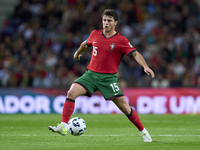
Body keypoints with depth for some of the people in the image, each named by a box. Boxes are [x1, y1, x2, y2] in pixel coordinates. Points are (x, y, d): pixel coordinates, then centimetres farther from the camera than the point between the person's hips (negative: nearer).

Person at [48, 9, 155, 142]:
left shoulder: (121, 40, -7)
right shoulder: (95, 34, 6)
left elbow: (135, 54, -13)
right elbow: (86, 44, 27)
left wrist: (145, 66, -30)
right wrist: (78, 52, 44)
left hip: (109, 78, -3)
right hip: (91, 74, 3)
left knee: (124, 107, -7)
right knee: (72, 92, -19)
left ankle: (143, 132, 11)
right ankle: (63, 127, -19)